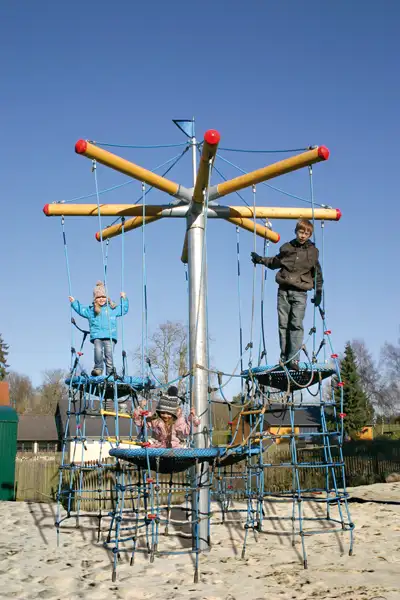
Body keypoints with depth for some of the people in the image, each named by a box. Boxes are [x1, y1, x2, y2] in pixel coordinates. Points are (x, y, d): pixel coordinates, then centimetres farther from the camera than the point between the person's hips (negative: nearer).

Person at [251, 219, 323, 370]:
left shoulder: (312, 251, 8)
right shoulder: (287, 247, 10)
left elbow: (317, 274, 15)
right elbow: (276, 262, 27)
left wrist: (318, 292, 10)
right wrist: (261, 260, 17)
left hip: (300, 292, -2)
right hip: (283, 290, 2)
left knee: (296, 324, -12)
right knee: (283, 325, 0)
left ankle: (293, 359, -14)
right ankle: (284, 358, 6)